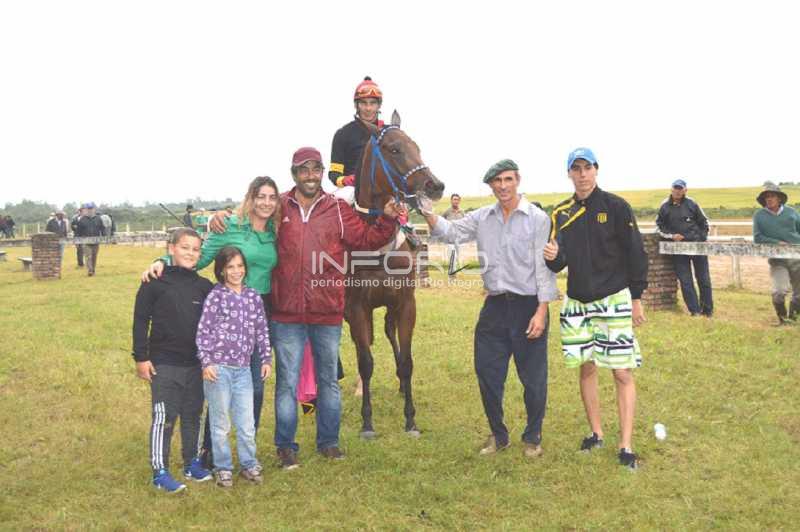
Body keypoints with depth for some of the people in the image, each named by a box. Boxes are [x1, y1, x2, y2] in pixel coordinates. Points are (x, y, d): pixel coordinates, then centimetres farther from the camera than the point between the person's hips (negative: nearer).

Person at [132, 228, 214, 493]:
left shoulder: (204, 286, 5)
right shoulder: (156, 283, -7)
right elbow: (141, 321, -4)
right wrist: (141, 357, -6)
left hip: (196, 364, 4)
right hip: (164, 364, -4)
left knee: (193, 416, 14)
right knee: (164, 418, 1)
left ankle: (192, 463, 28)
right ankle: (160, 471, 12)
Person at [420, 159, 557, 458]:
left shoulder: (538, 218, -7)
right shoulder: (482, 218, 7)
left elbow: (544, 267, -9)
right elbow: (449, 232, 3)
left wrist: (541, 312, -14)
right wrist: (427, 211, -15)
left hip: (528, 306, -4)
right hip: (495, 306, 4)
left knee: (533, 378, 7)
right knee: (487, 374, 9)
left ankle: (532, 437, 27)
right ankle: (498, 435, 28)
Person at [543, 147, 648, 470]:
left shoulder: (615, 207, -5)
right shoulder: (561, 213, 6)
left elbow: (635, 253, -3)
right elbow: (560, 263, 9)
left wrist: (636, 299, -5)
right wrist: (553, 257, -15)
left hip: (613, 300, -4)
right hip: (577, 301, 4)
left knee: (622, 372, -3)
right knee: (586, 368, 11)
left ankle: (625, 446, 5)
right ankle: (596, 434, 26)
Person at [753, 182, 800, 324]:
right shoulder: (759, 215, 4)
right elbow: (757, 238, -1)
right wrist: (778, 243, -12)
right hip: (777, 261, -2)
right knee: (779, 292, -16)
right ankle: (782, 319, 10)